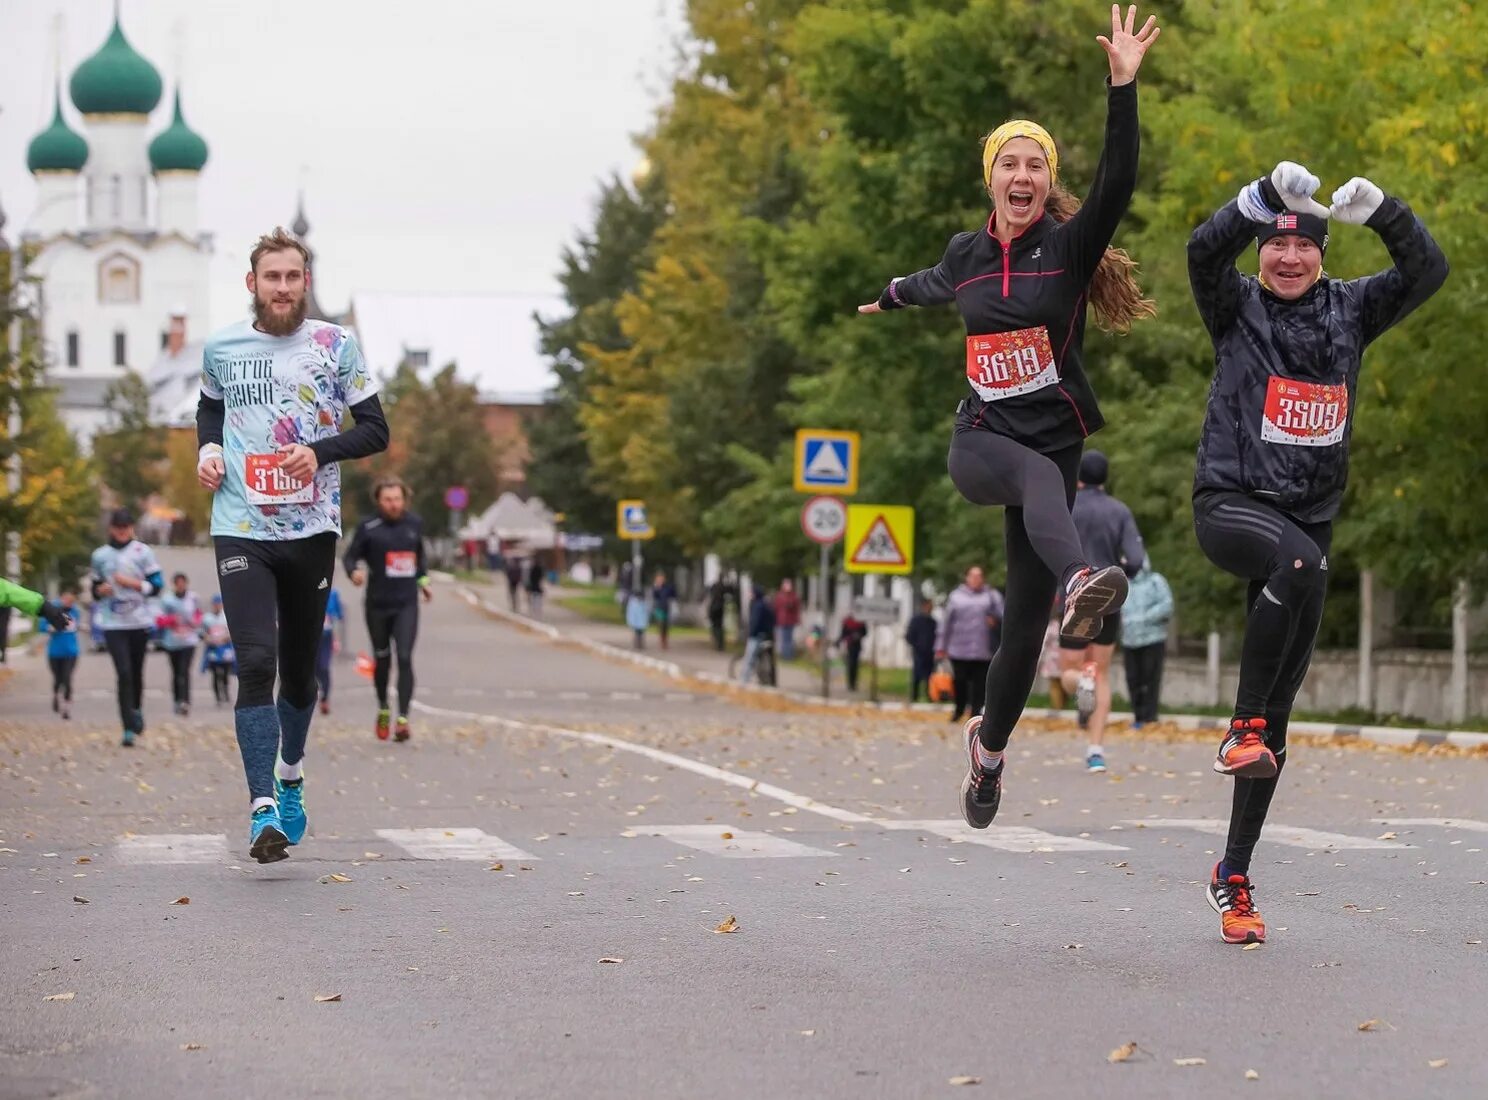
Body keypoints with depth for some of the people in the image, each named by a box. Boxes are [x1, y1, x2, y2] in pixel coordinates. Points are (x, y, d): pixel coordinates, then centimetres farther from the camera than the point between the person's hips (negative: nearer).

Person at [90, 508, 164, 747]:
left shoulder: (143, 552, 1)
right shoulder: (100, 555, 8)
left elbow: (157, 584, -2)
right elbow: (96, 589, 17)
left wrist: (132, 583, -14)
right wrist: (101, 590, -5)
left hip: (140, 621, 0)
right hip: (113, 624, 0)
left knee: (136, 672, 11)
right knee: (123, 673, -12)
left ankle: (137, 709, 39)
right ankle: (129, 727, -14)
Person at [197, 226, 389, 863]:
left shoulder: (337, 346, 1)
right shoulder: (221, 348, 5)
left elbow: (375, 430, 2)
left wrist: (319, 452, -14)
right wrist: (207, 449, 5)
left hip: (313, 529, 1)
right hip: (241, 529, -1)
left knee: (299, 668, 11)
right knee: (256, 663, -16)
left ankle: (291, 776, 39)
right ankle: (262, 811, -20)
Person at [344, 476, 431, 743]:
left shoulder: (414, 524, 5)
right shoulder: (368, 527, -6)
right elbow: (350, 555, -4)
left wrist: (423, 580, 16)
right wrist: (354, 571, -23)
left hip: (407, 604, 1)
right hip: (378, 604, -1)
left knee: (404, 658, -12)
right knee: (382, 658, 12)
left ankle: (403, 719, -15)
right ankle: (383, 711, 34)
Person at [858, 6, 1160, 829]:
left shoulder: (1069, 246, -2)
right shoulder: (967, 252, 8)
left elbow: (1116, 183, -22)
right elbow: (936, 287, 33)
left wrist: (1122, 86, -33)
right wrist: (890, 297, 55)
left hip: (1052, 445, 0)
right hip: (980, 443, 0)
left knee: (1024, 622, 2)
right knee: (1039, 472, -37)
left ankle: (989, 744, 26)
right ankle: (1078, 584, -67)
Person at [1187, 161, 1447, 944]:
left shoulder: (1349, 311, 10)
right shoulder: (1237, 308, 1)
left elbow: (1427, 272, 0)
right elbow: (1205, 250, -18)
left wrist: (1379, 212, -16)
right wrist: (1268, 196, -31)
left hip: (1309, 515, 4)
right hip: (1230, 502, -4)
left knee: (1278, 714, 4)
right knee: (1301, 563, -40)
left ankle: (1234, 876, 12)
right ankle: (1243, 727, -27)